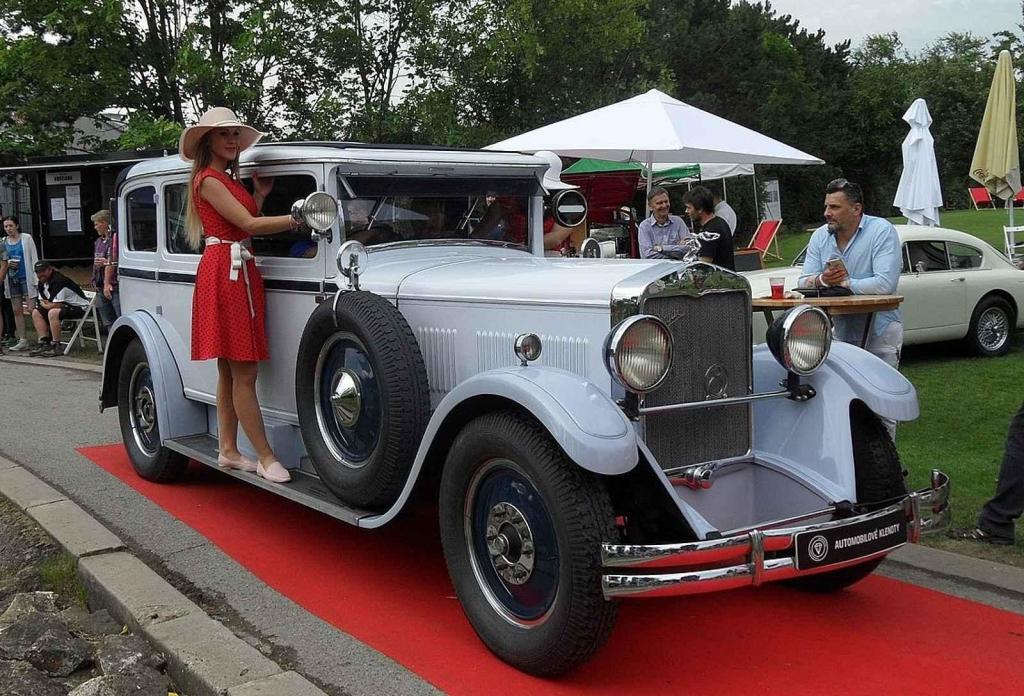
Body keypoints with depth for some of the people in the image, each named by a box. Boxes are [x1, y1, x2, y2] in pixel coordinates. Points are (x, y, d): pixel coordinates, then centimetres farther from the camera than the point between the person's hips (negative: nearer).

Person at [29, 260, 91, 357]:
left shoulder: (58, 281, -23)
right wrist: (46, 304, -10)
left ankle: (57, 346, -27)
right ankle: (44, 343, -4)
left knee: (53, 313, -34)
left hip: (79, 307, -10)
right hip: (64, 306, 10)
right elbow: (41, 302, 12)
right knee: (36, 312, 1)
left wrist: (45, 305, -6)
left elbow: (57, 304, -25)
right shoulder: (41, 284, 7)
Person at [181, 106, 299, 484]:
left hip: (241, 271, 10)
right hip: (224, 271, -10)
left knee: (230, 370, 11)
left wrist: (260, 194, 10)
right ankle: (266, 459, -9)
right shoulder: (208, 179, -7)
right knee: (243, 373, -9)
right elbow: (249, 224, -17)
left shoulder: (230, 179, 21)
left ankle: (228, 451, 17)